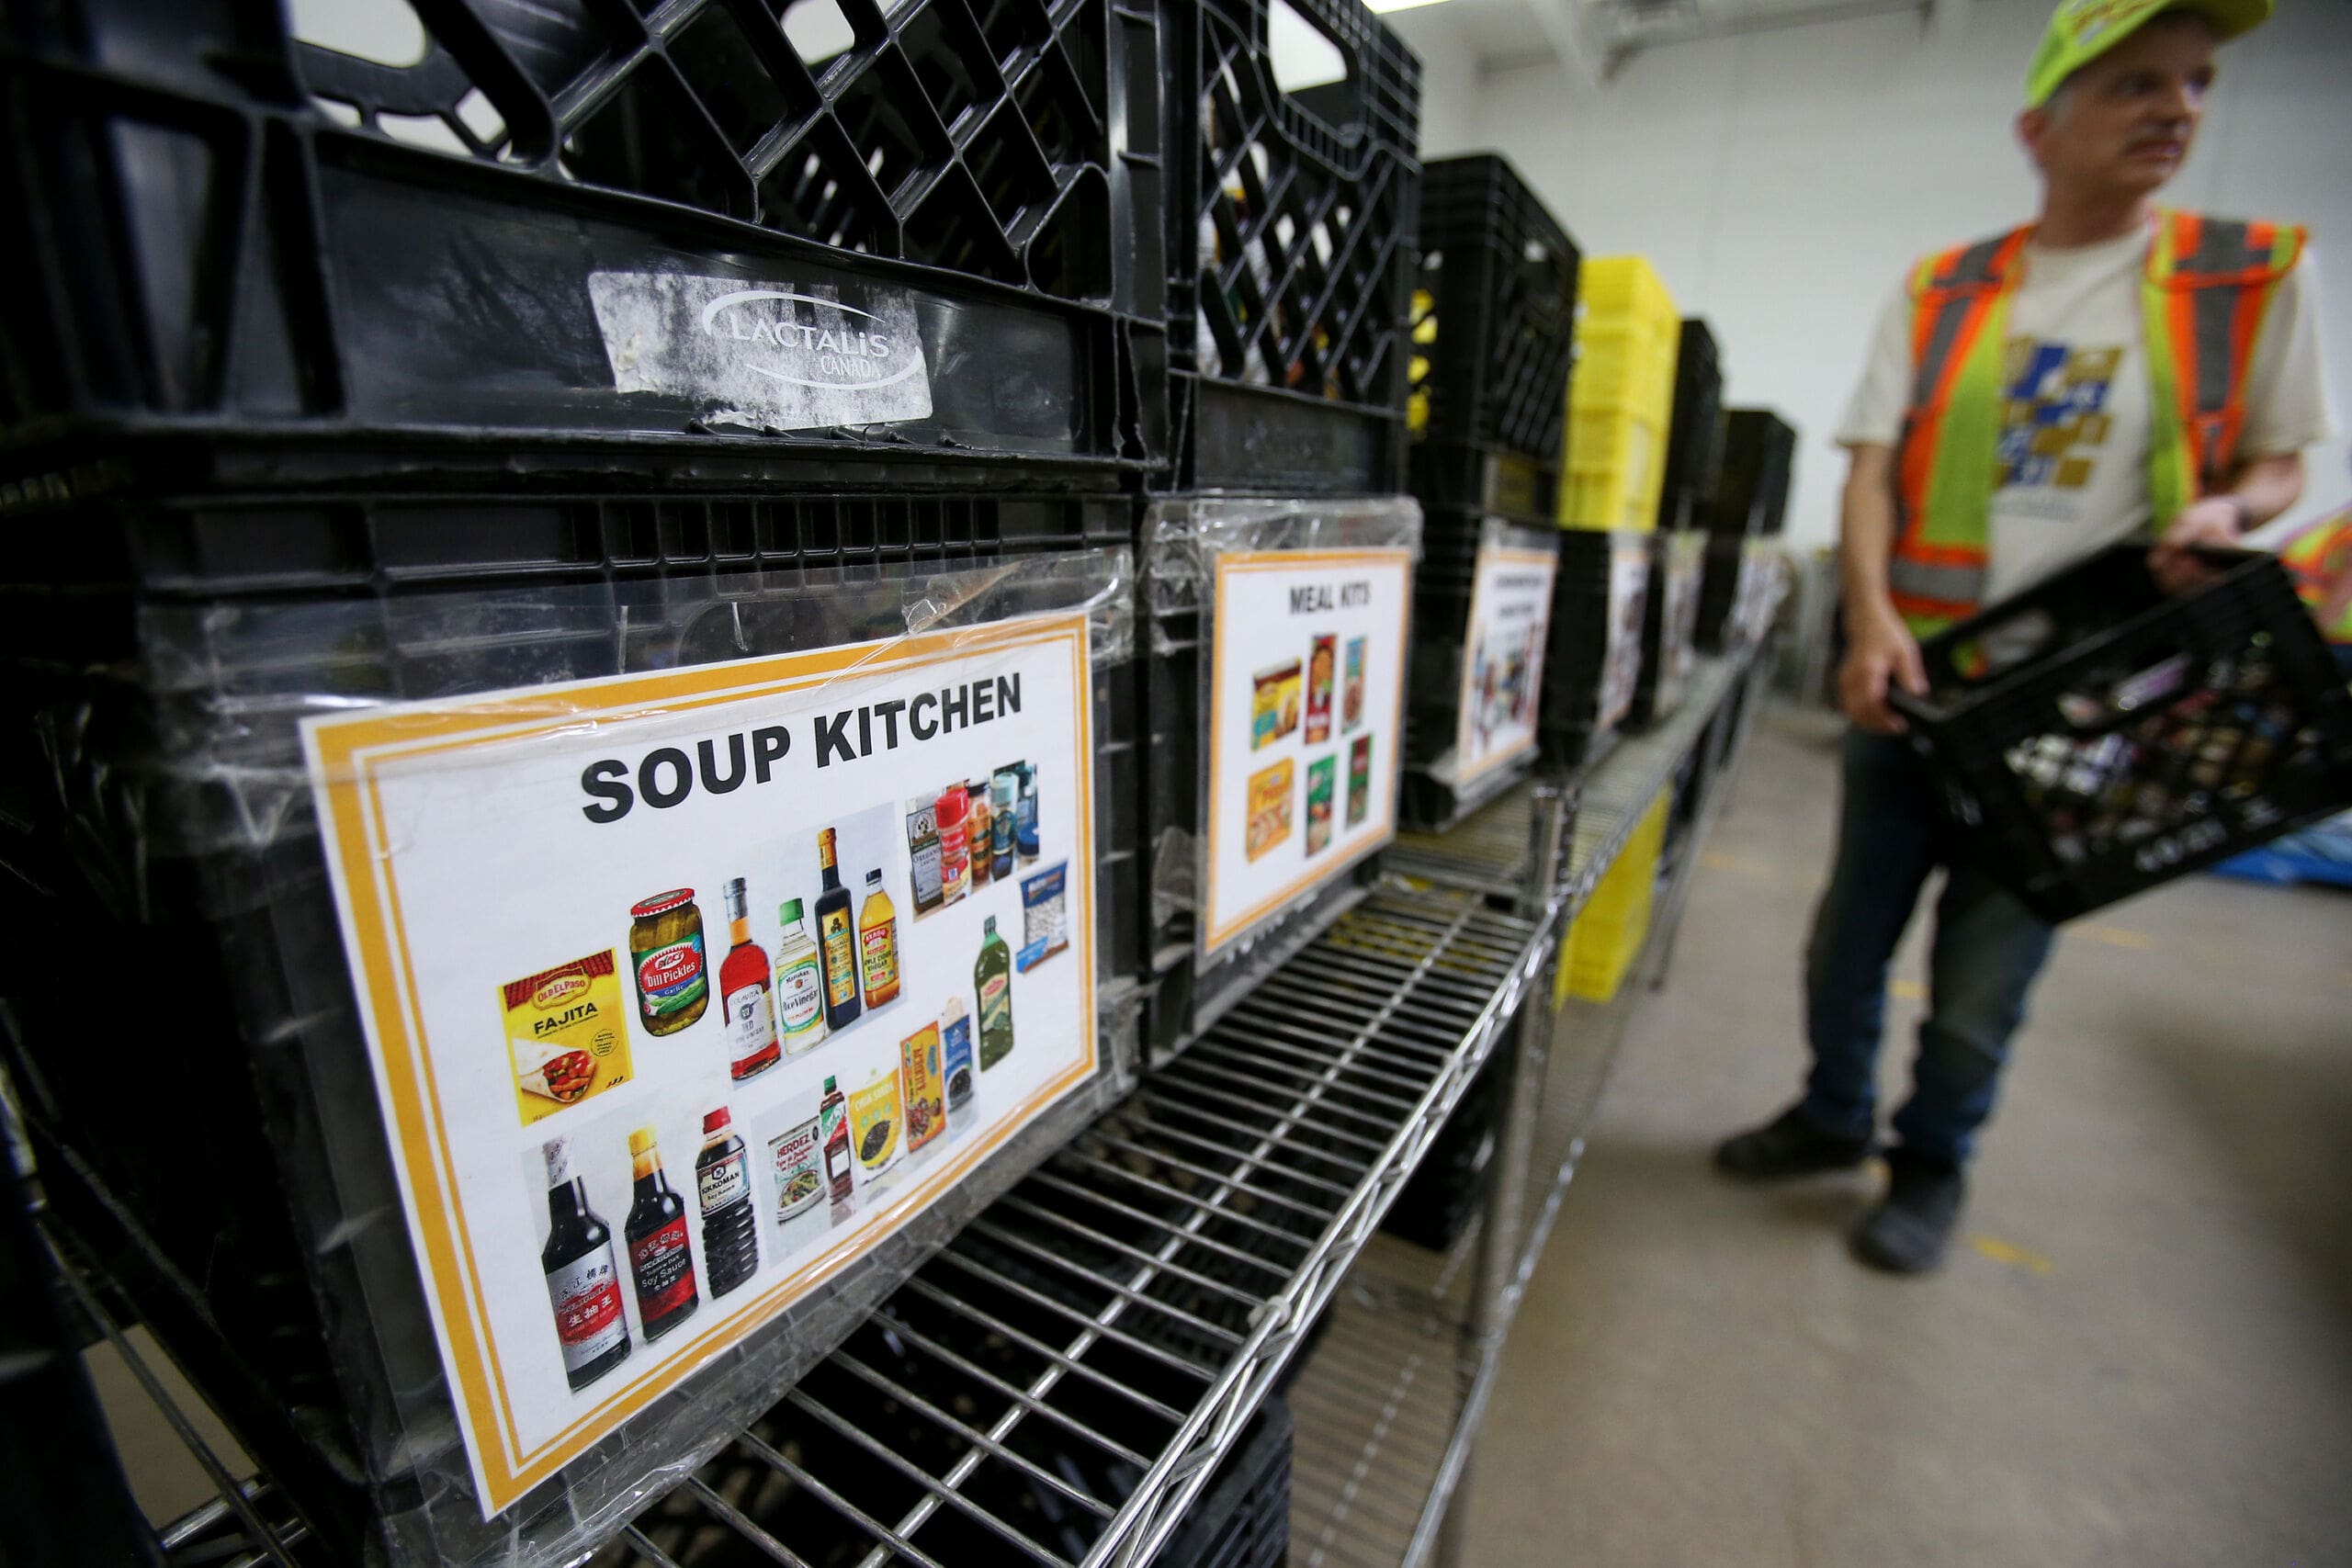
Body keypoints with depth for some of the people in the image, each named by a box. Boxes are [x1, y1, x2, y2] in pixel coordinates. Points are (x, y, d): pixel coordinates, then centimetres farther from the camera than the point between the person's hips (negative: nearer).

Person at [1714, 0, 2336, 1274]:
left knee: (1987, 970, 7)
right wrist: (1870, 617, -19)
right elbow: (1871, 467, -3)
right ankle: (1835, 1116, 35)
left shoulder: (2254, 276, 5)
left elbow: (2280, 460, 10)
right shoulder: (1936, 294, 5)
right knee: (1850, 934, 11)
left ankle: (1932, 1164, 31)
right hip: (1915, 679, 1)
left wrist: (2226, 510, -14)